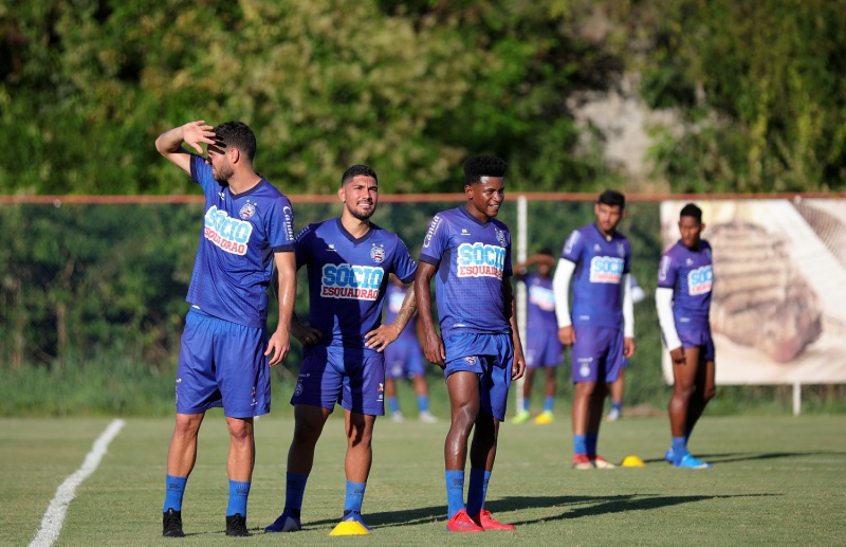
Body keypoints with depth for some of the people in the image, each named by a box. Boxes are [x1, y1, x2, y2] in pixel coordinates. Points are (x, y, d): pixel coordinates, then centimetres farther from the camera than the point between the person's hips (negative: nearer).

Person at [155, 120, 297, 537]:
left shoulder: (273, 204, -8)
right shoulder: (213, 182, 8)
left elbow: (286, 271, -8)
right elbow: (163, 147, 18)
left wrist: (284, 328, -15)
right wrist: (184, 132, -5)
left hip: (244, 330, -4)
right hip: (201, 322, 4)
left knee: (240, 426, 0)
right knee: (186, 421, 2)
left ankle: (236, 515, 7)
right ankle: (171, 511, 6)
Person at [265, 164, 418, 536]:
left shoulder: (388, 244, 6)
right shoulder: (316, 237, -1)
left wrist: (397, 327, 11)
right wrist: (293, 324, -2)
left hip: (367, 352, 2)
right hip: (323, 349, -2)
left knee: (360, 436, 2)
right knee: (305, 432, -8)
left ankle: (353, 515, 10)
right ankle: (291, 513, -3)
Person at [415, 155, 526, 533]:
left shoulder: (500, 232, 18)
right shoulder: (446, 223, 1)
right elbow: (421, 279, -1)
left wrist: (516, 342, 19)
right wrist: (428, 332, -10)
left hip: (498, 339, 6)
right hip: (461, 334, -6)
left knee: (490, 424, 4)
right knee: (465, 415, -17)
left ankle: (478, 510, 9)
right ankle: (456, 512, -18)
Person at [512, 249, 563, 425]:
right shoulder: (531, 280, 6)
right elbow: (516, 271, -14)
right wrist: (533, 260, -27)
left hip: (553, 333, 2)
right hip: (534, 331, -2)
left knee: (550, 372, 1)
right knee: (529, 371, -4)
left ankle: (548, 411, 5)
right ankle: (524, 410, 7)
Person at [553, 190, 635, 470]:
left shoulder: (622, 245, 13)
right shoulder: (581, 237, -4)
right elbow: (560, 280, -7)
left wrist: (629, 332, 15)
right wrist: (564, 322, -13)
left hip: (613, 328, 6)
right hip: (586, 324, -6)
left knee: (601, 390, 6)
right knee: (586, 387, -10)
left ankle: (591, 452, 10)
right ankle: (579, 454, -10)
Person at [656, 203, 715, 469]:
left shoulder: (705, 249, 10)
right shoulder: (672, 258, -12)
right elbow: (662, 301, -14)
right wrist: (673, 343, -19)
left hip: (702, 327, 8)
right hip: (682, 327, -8)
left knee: (706, 391, 8)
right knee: (685, 389, -11)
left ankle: (676, 450, 15)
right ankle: (680, 453, -5)